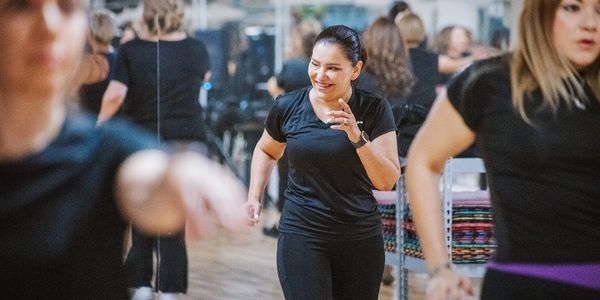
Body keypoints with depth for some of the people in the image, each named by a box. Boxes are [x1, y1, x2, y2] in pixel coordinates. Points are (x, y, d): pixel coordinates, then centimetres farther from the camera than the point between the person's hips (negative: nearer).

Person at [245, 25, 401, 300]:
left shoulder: (373, 111, -6)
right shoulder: (288, 107, -3)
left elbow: (387, 181, -10)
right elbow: (266, 151, 18)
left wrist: (357, 138, -22)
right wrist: (254, 197, 6)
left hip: (361, 236, 1)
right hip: (302, 234, -1)